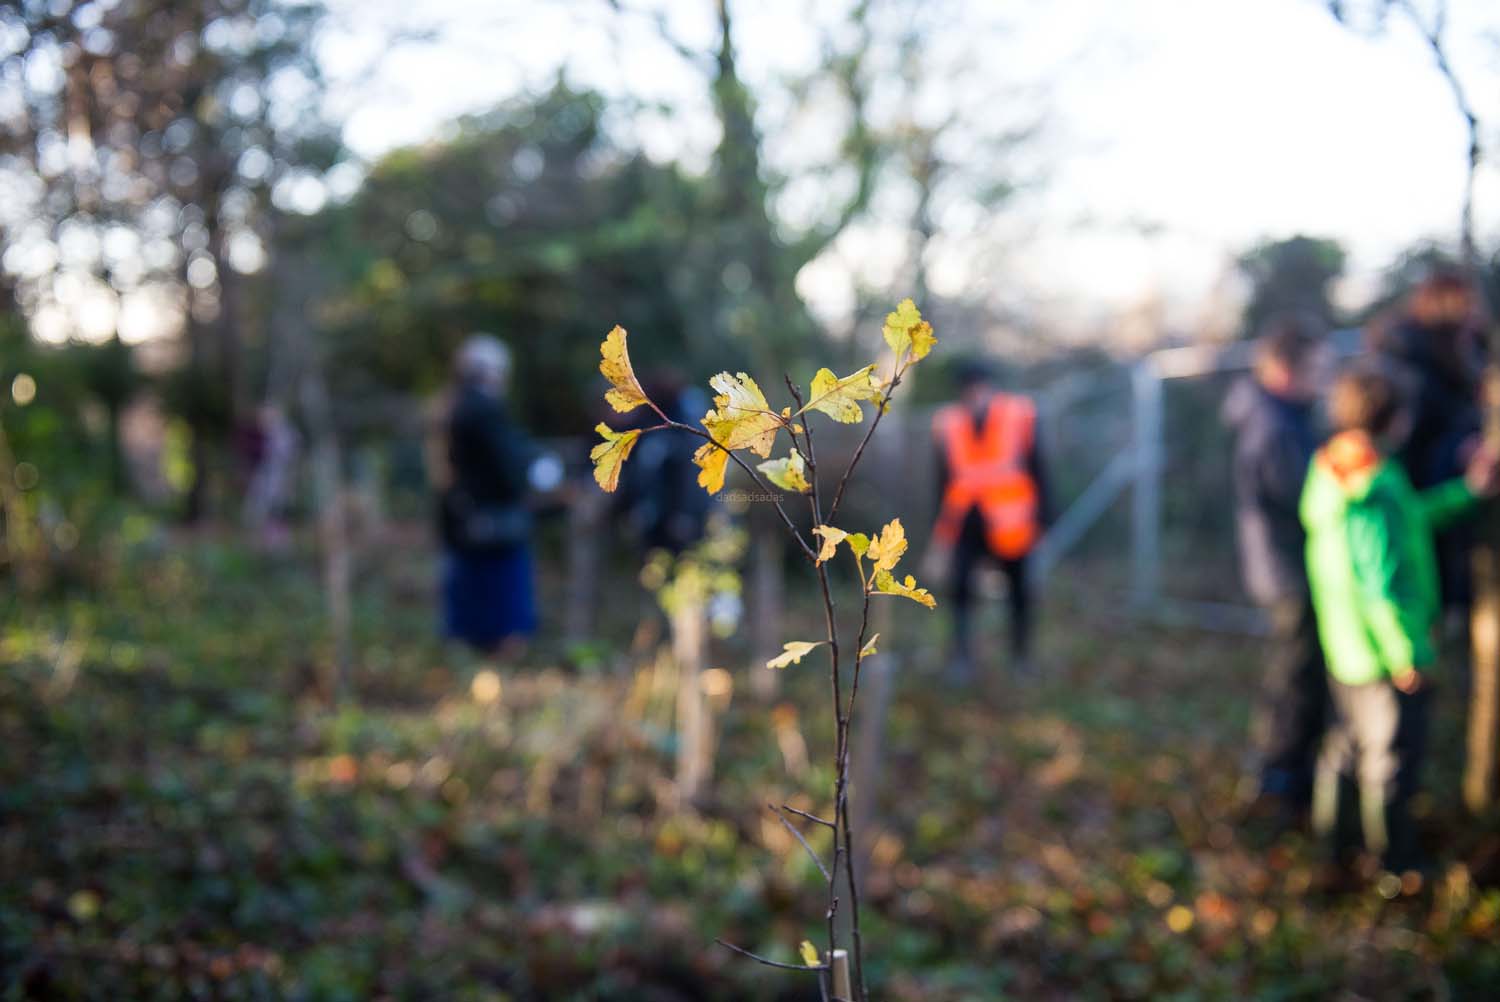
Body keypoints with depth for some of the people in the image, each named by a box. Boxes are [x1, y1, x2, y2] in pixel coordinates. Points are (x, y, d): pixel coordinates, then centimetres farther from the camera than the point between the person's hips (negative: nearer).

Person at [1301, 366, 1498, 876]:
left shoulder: (1331, 471, -1)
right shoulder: (1373, 497, -30)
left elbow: (1410, 517, 12)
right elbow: (1382, 588, -29)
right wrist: (1409, 656, -19)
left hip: (1343, 646, 9)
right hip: (1383, 654, -9)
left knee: (1347, 736, 26)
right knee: (1393, 753, 10)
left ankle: (1326, 825, 43)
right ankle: (1392, 857, 27)